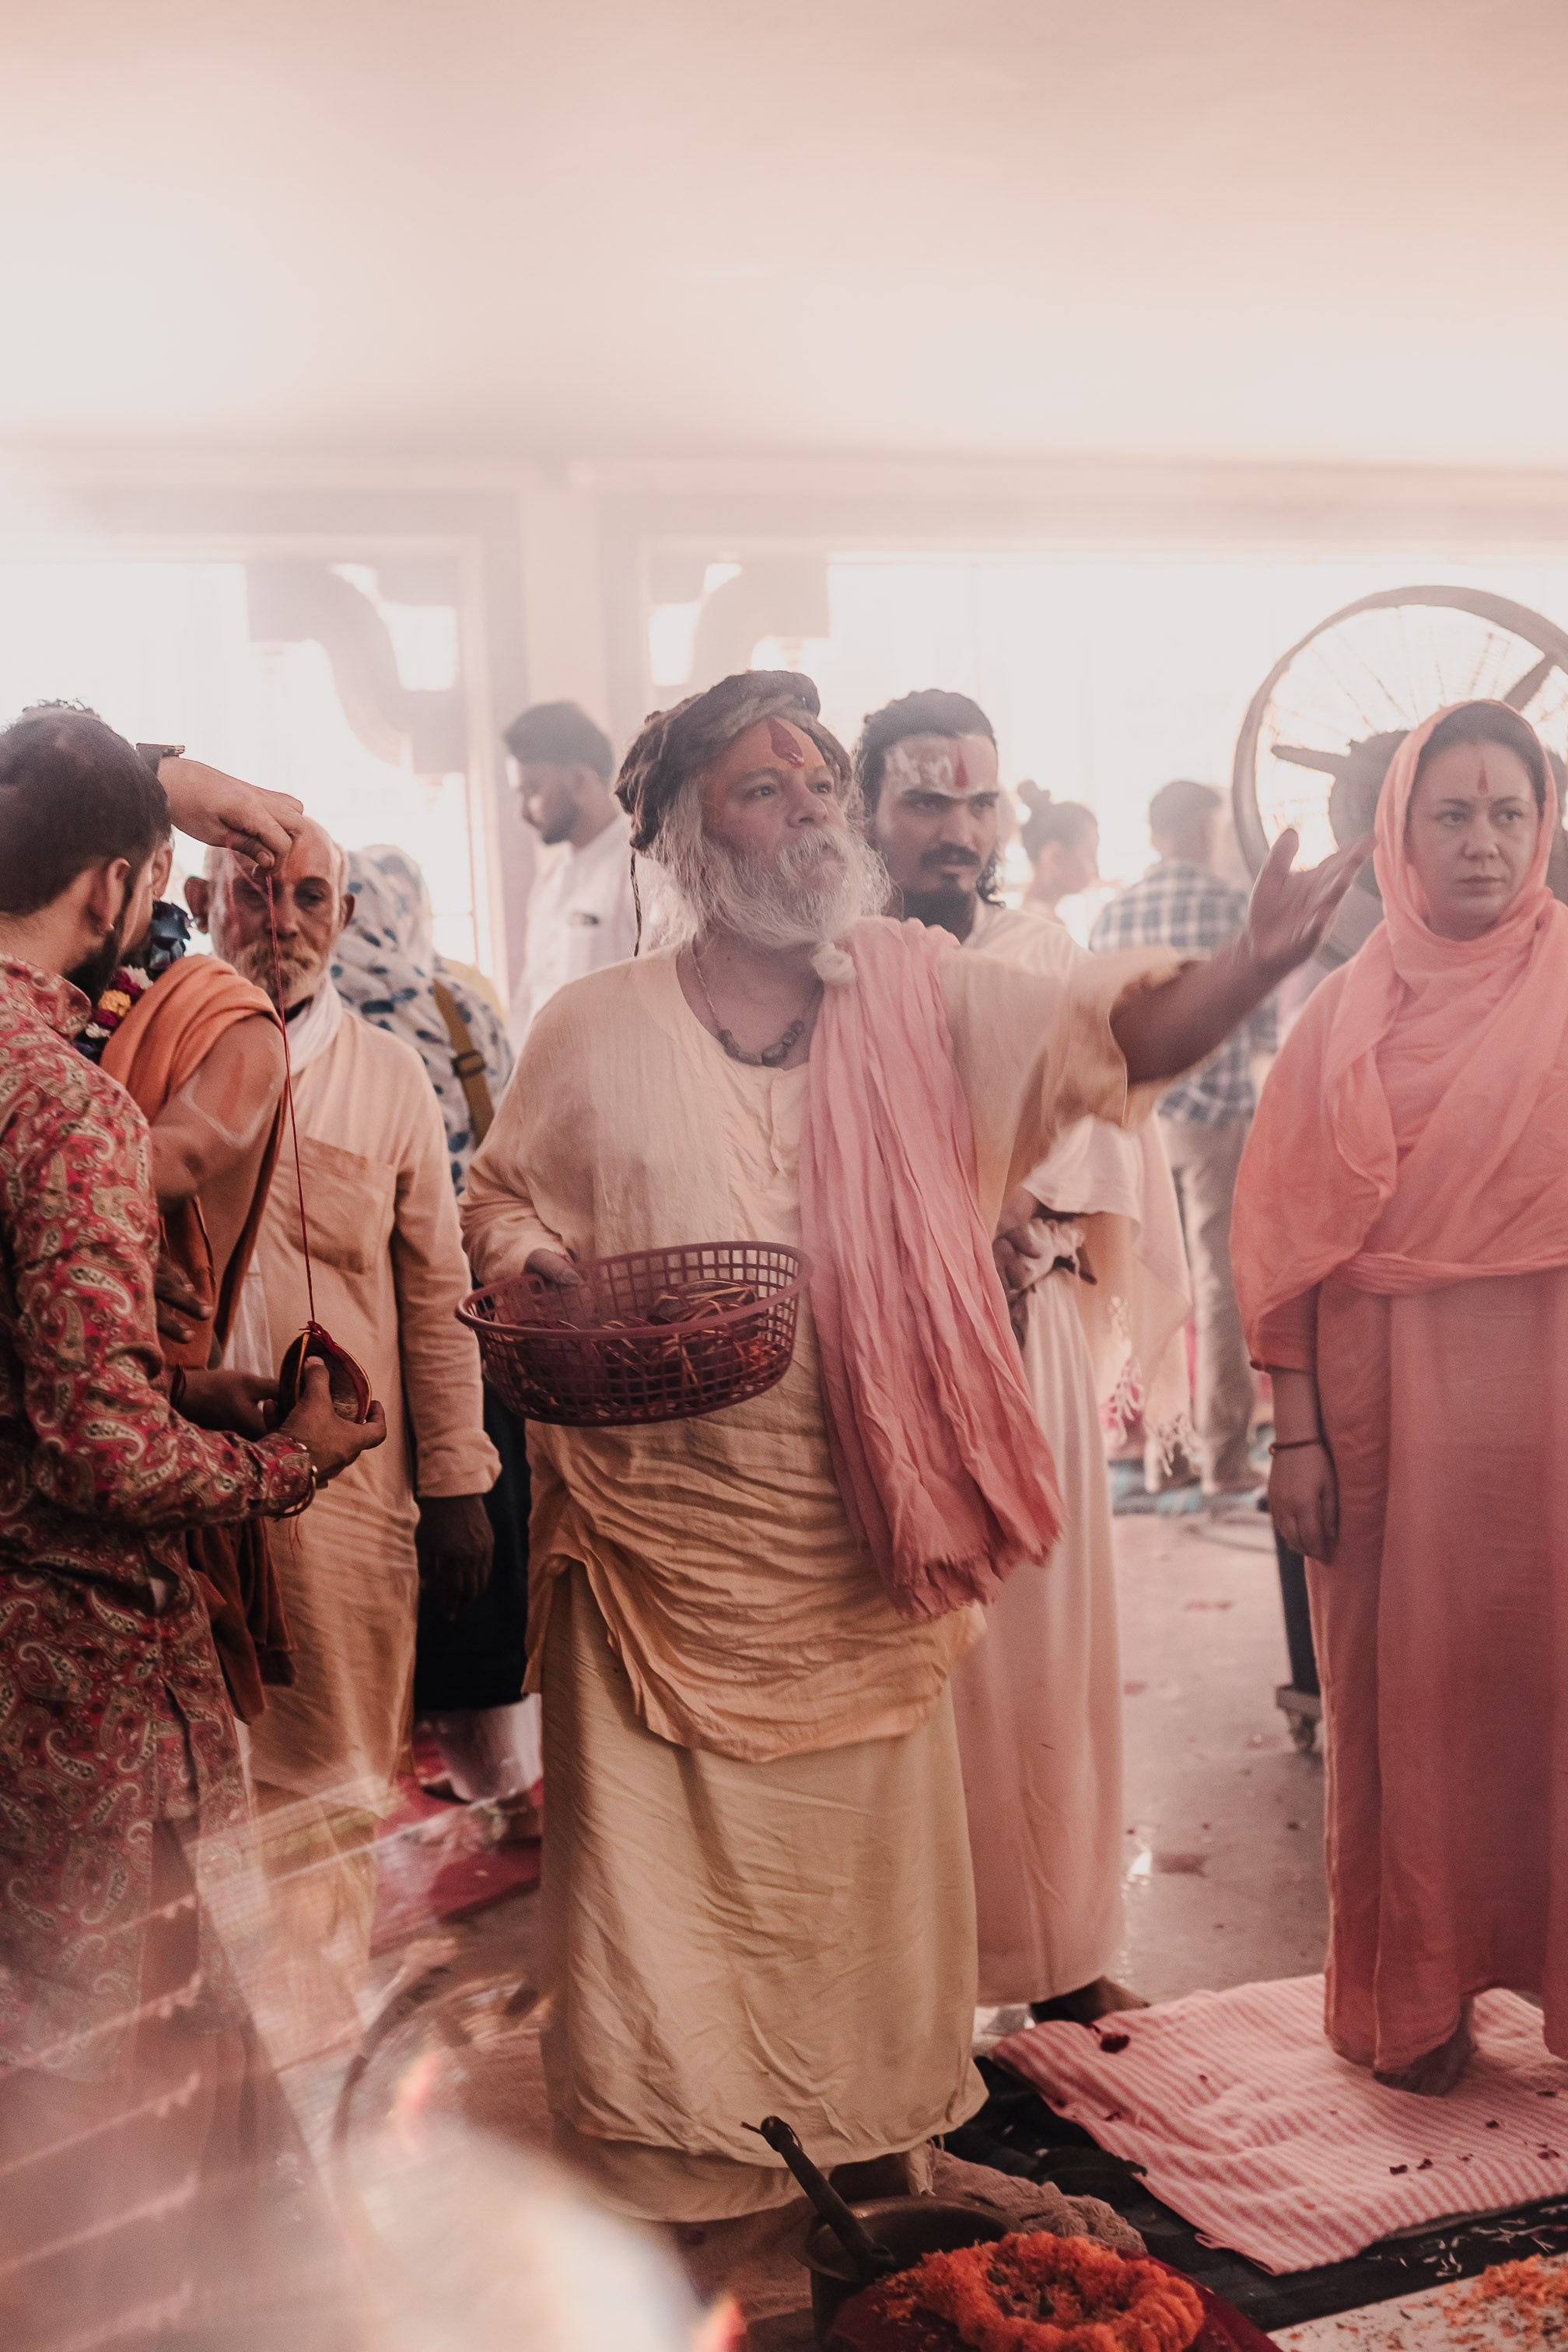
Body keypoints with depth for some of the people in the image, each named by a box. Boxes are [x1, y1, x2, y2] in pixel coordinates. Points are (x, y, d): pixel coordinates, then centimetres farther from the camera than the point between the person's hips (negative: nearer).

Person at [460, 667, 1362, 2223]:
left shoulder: (920, 993, 2)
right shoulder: (597, 1029, -3)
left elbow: (1125, 1037, -2)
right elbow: (500, 1206, 6)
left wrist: (1261, 958, -20)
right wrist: (536, 1272, -16)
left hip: (861, 1527, 2)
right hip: (666, 1524, -2)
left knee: (868, 1830, 15)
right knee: (674, 1834, 7)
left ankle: (869, 2123, 37)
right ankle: (676, 2147, 28)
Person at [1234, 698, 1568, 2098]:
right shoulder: (1350, 1011, 3)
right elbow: (1290, 1232, 1)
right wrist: (1296, 1431, -4)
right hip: (1389, 1391, 0)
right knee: (1407, 1683, 7)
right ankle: (1411, 1997, 24)